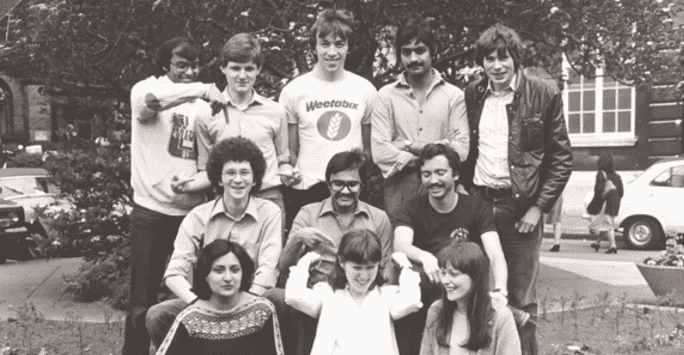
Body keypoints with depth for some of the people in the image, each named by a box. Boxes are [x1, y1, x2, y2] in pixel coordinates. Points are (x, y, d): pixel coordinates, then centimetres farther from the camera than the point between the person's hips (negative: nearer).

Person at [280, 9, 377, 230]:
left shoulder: (365, 89, 6)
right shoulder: (293, 91, 1)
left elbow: (369, 147, 12)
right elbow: (289, 150, 6)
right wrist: (290, 174, -8)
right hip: (307, 192, -1)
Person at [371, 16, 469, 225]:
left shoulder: (454, 96, 6)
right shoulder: (386, 96, 5)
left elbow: (461, 150, -4)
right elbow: (380, 152, -5)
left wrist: (410, 145, -8)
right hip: (399, 190, 0)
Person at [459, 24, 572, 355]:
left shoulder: (544, 93, -3)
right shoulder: (471, 95, 6)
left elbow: (561, 158, -3)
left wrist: (538, 207, -8)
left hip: (520, 208, -3)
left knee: (521, 300, 6)